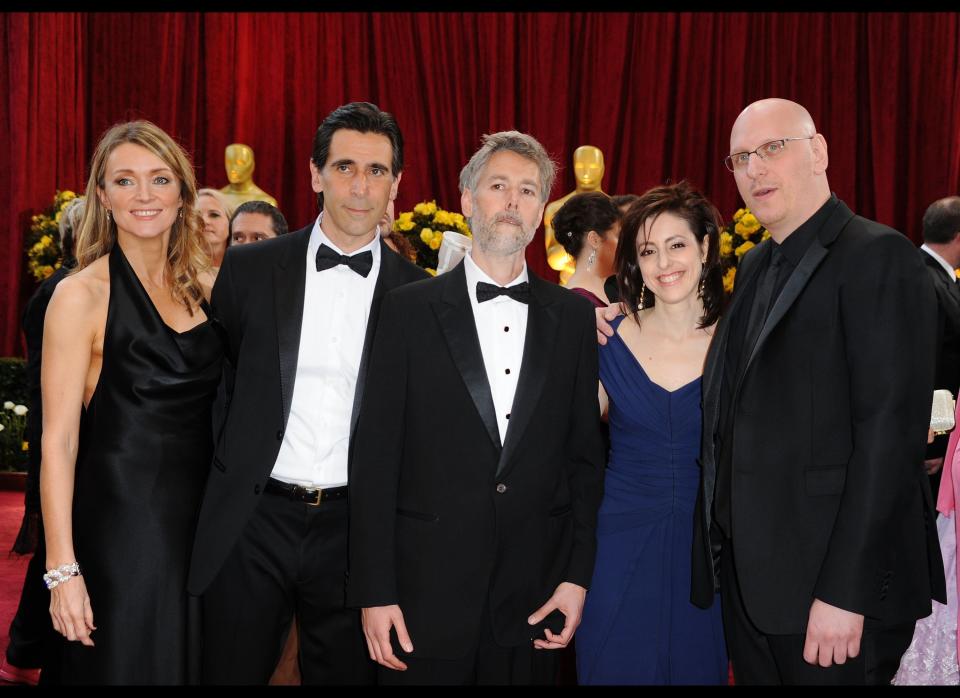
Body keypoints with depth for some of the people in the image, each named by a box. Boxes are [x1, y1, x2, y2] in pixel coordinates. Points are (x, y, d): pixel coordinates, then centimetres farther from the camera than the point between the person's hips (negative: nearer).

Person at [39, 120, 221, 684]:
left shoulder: (206, 288, 6)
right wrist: (63, 569, -15)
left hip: (202, 519, 6)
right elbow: (59, 439, -11)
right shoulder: (82, 295, -9)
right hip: (121, 526, -5)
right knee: (126, 665, 4)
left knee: (197, 665, 15)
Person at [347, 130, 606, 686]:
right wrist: (374, 592, -6)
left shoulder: (573, 316, 6)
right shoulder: (411, 309, -1)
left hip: (533, 598, 2)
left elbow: (586, 454, 7)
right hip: (427, 593, -2)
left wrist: (578, 575, 2)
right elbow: (376, 458, -3)